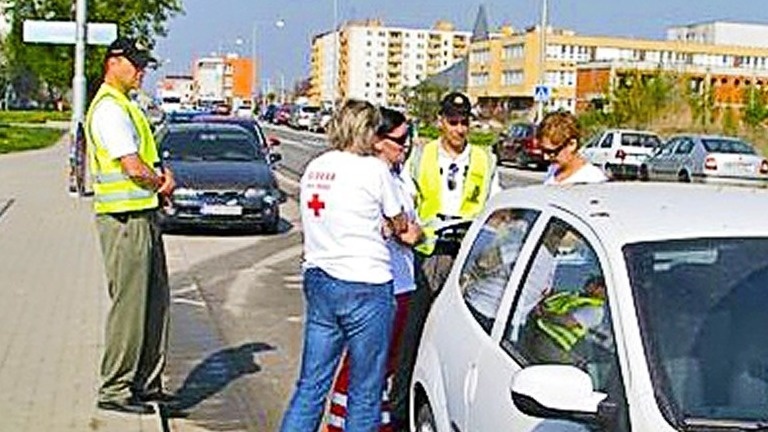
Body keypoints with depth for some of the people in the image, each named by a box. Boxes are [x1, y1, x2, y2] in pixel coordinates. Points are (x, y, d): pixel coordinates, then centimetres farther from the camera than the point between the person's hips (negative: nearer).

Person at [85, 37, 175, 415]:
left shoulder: (125, 106, 19)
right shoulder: (109, 108, -14)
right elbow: (133, 168, -21)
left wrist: (161, 174, 0)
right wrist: (160, 183, -2)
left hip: (144, 216, 10)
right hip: (125, 219, -10)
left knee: (155, 302, 14)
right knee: (129, 304, -4)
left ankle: (147, 383, 23)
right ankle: (114, 390, 6)